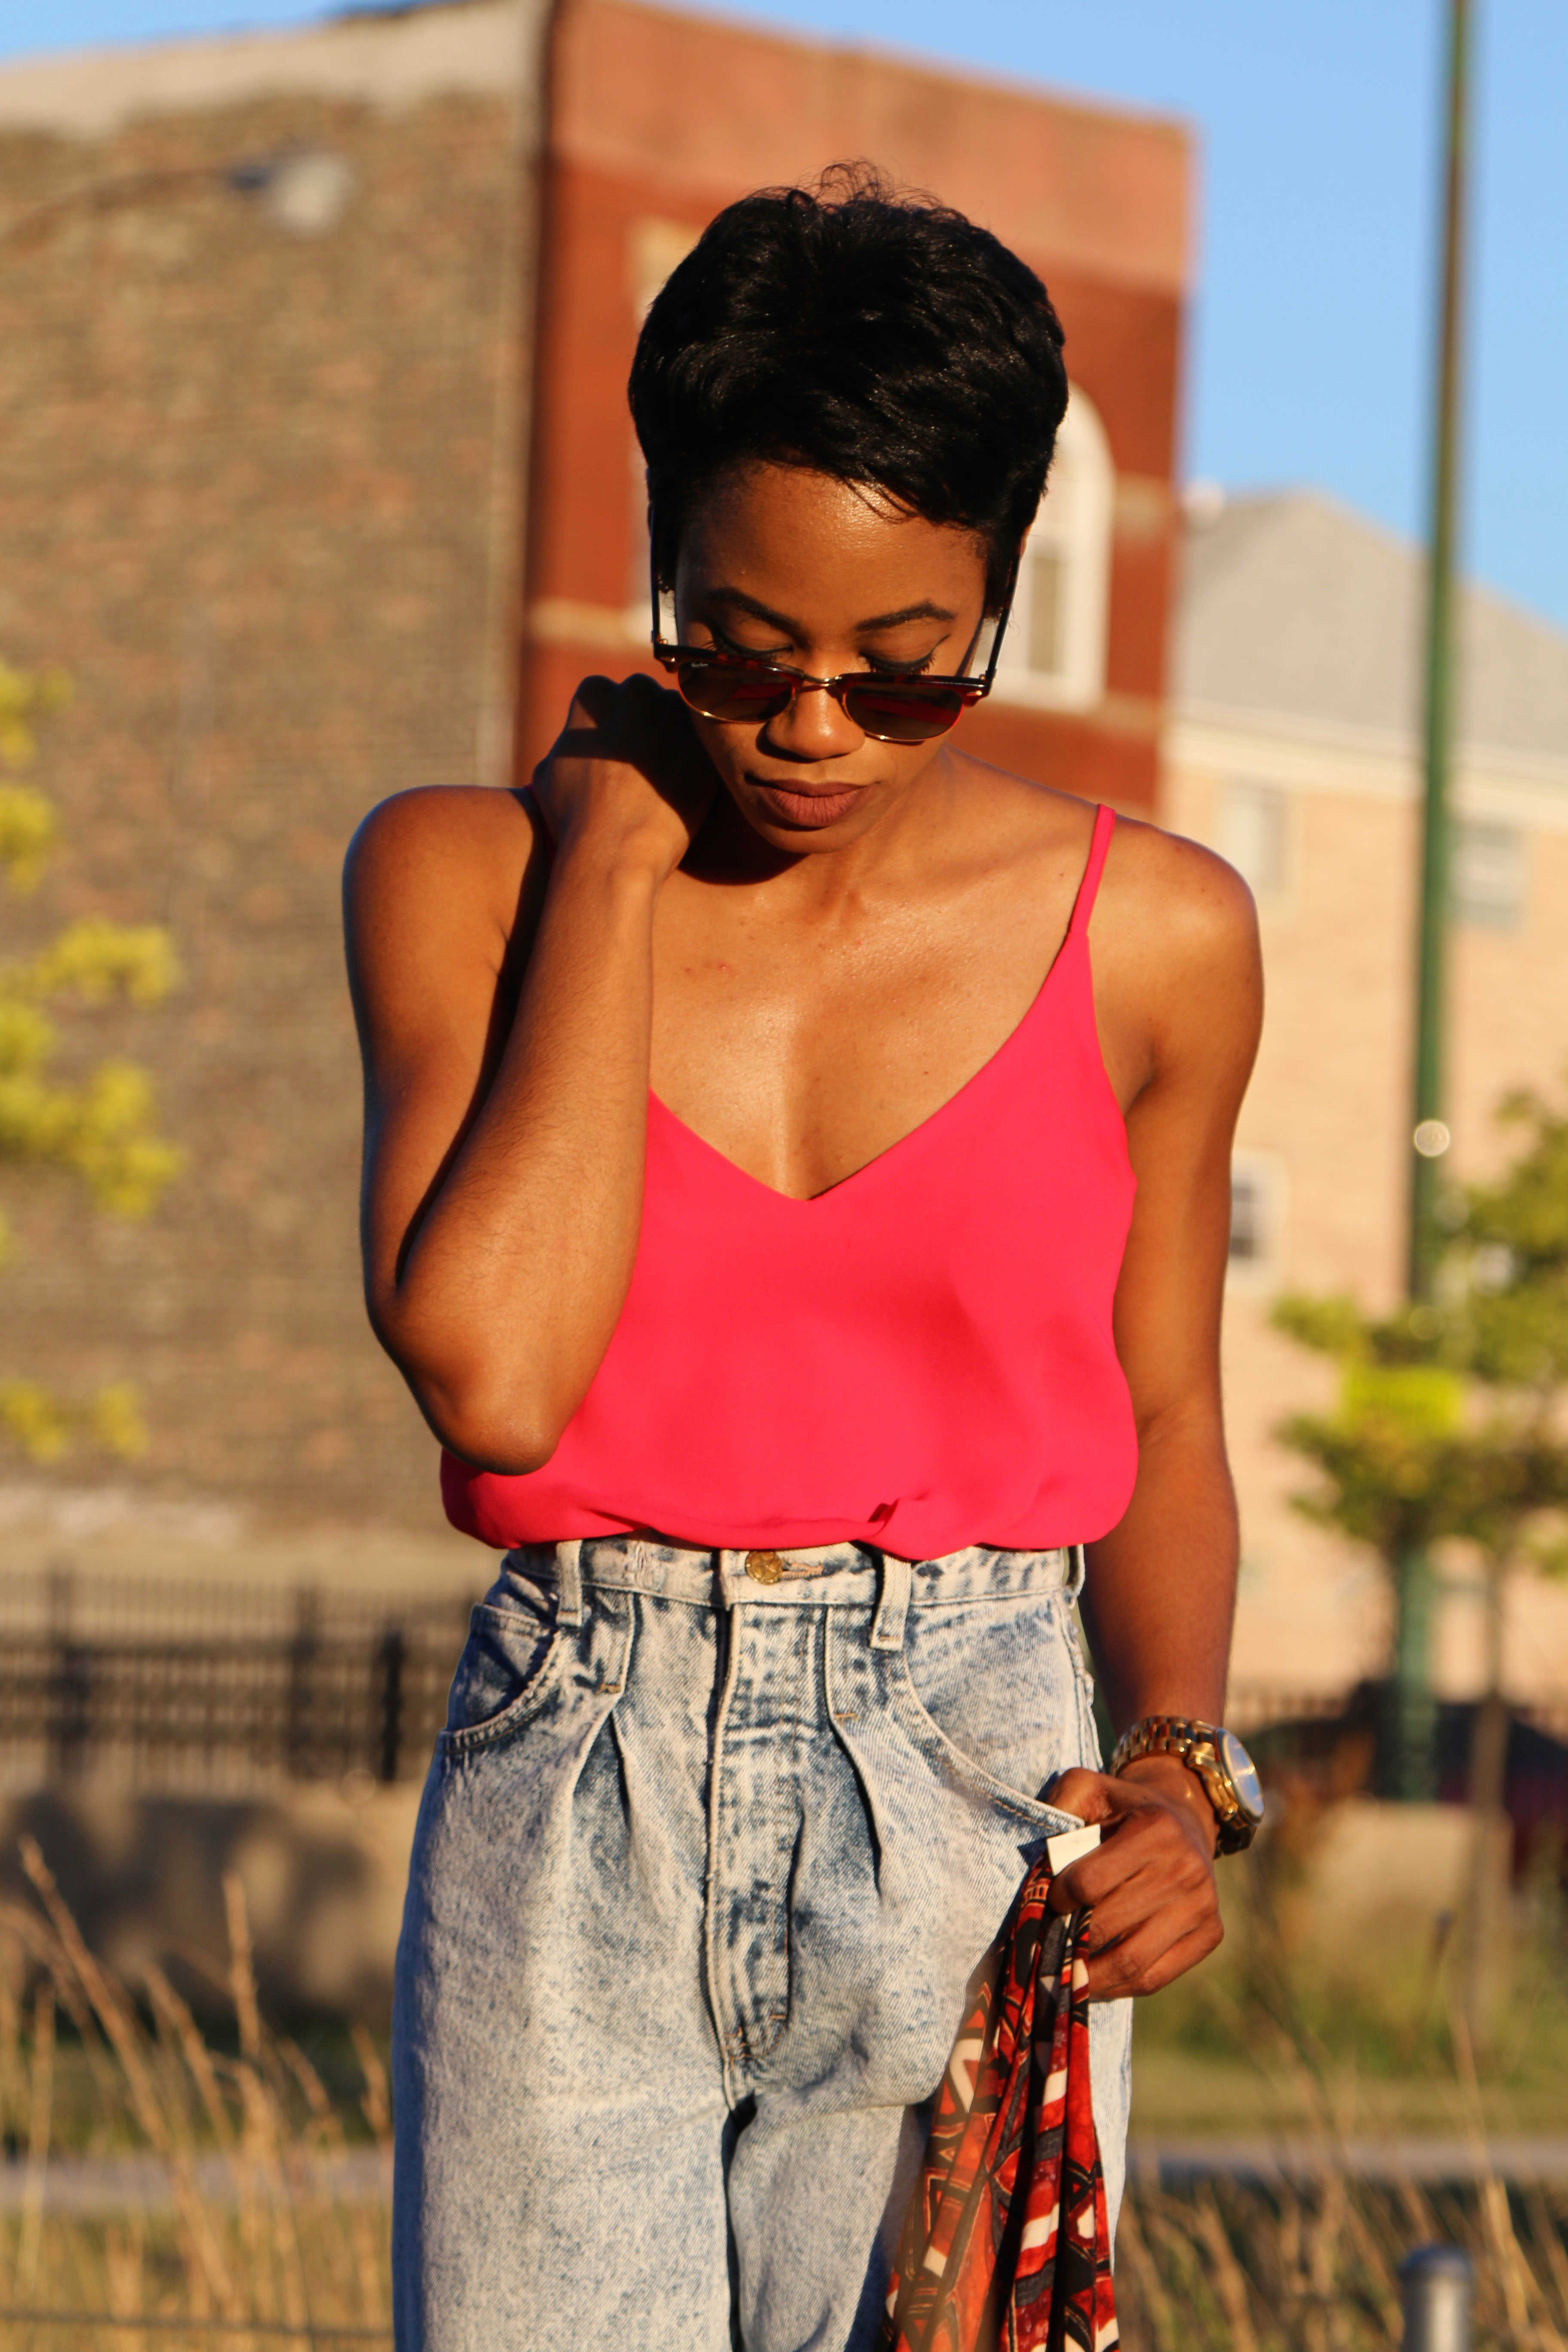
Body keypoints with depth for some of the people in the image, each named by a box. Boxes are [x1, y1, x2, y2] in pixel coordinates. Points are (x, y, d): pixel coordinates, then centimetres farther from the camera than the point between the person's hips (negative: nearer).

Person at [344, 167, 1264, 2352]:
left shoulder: (1152, 936, 2)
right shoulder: (467, 874, 0)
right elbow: (491, 1369, -15)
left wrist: (1179, 1768, -4)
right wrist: (614, 855, -8)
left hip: (972, 1826, 0)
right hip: (569, 1840, 0)